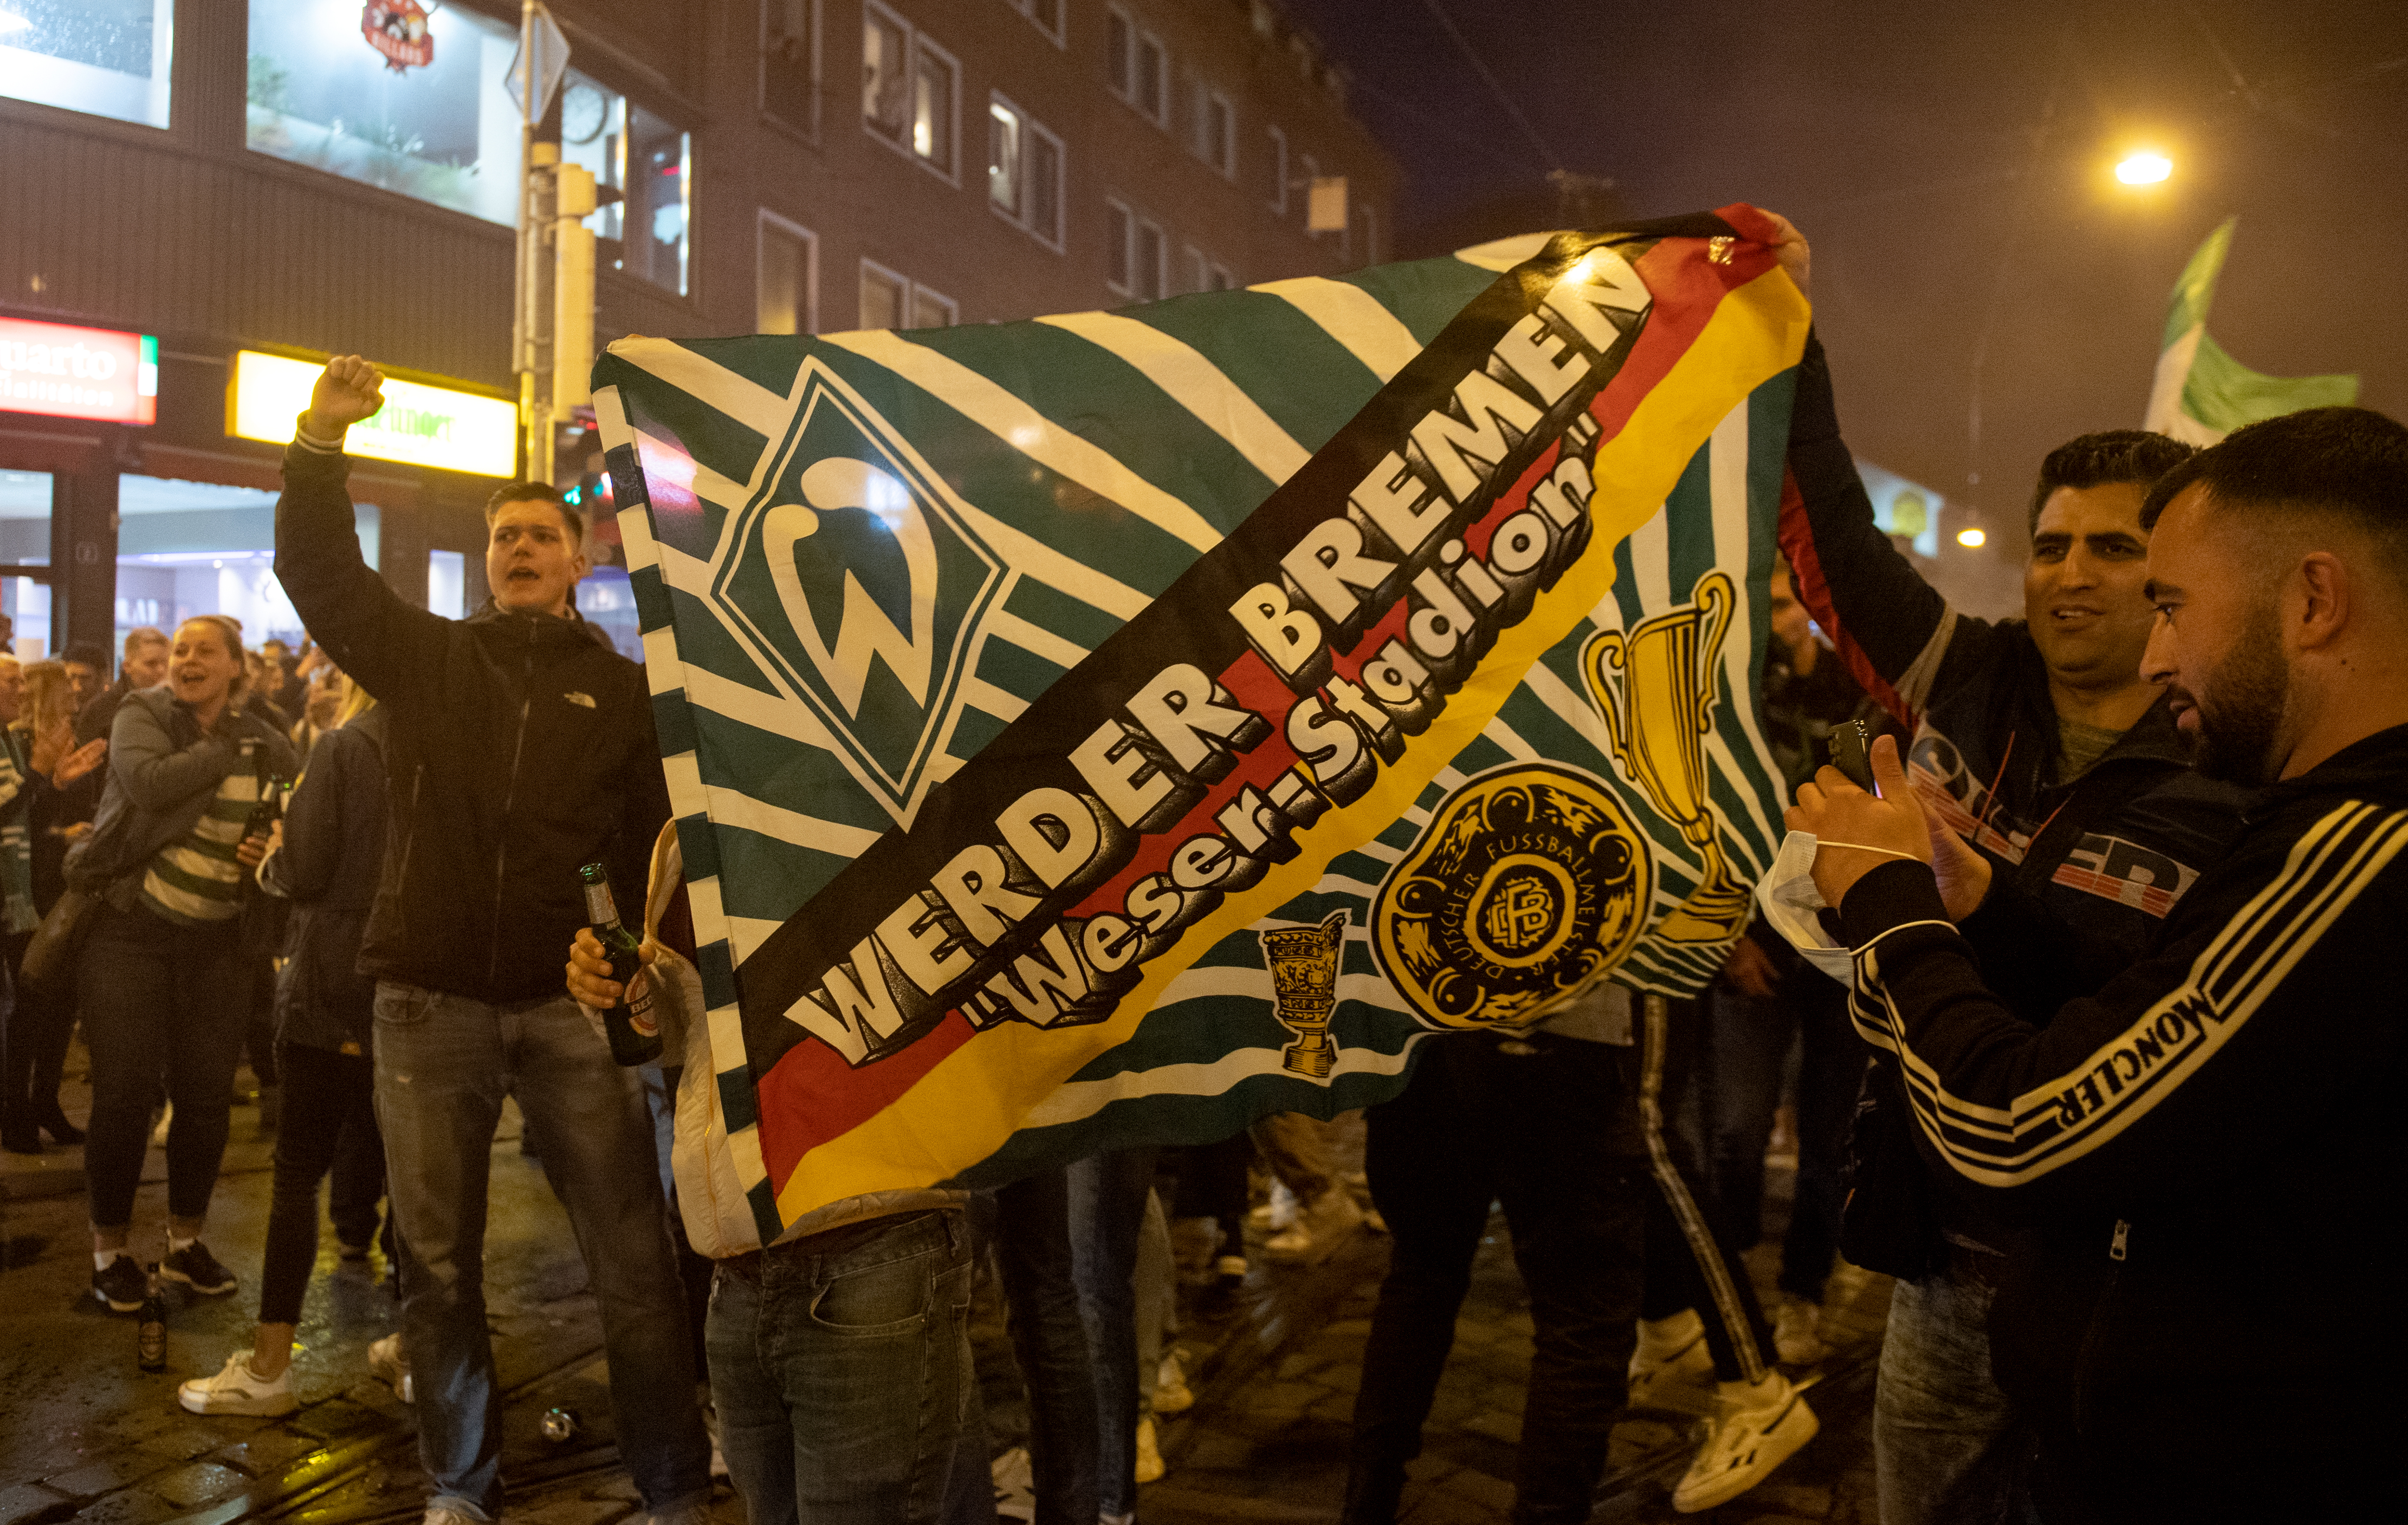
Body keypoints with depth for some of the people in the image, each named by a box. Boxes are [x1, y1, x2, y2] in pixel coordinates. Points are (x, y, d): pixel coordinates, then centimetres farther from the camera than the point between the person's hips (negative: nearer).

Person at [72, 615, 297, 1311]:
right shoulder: (141, 714, -2)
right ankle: (110, 1248, 16)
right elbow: (150, 783, -22)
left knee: (206, 1095, 5)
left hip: (214, 941, 3)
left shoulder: (266, 748, 4)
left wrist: (271, 852, -9)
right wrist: (229, 750, -15)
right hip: (128, 929, -2)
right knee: (124, 1093, 0)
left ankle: (186, 1241, 22)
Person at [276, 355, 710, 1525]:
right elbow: (317, 572, 2)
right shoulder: (428, 657, 11)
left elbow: (655, 844, 1)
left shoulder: (621, 689, 6)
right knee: (439, 1264, 12)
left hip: (571, 1001, -2)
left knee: (633, 1260, 0)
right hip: (429, 999, 2)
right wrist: (321, 441, -8)